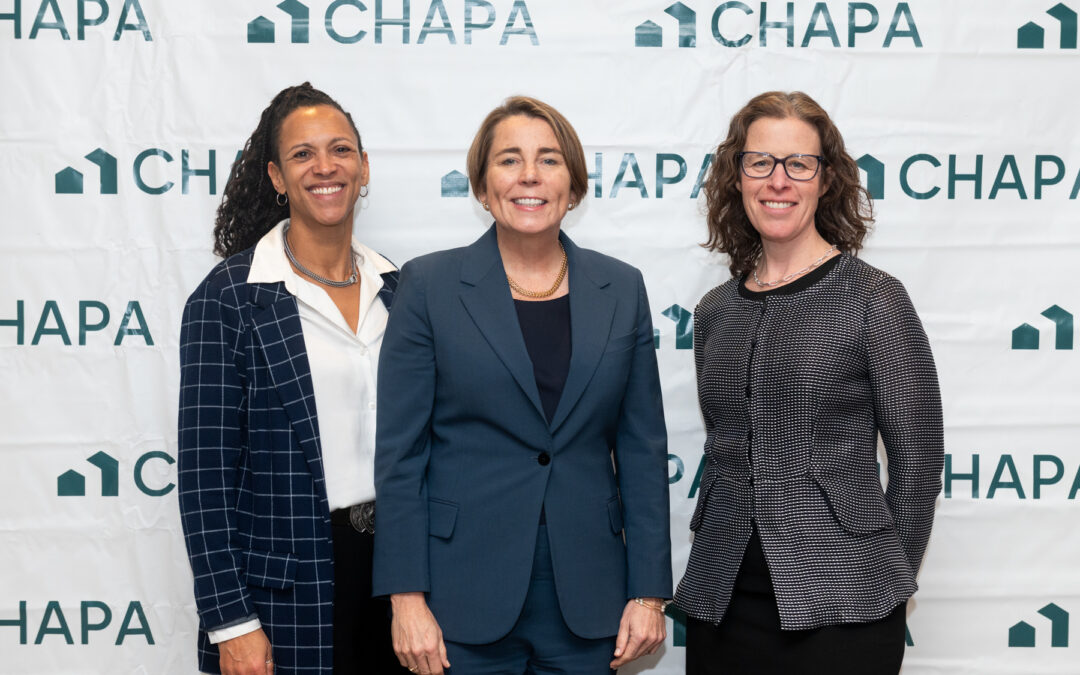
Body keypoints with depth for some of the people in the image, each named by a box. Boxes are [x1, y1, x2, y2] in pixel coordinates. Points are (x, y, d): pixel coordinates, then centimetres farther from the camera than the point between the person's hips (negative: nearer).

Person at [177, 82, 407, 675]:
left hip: (393, 564, 4)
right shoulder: (228, 297, -9)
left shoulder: (396, 288, 6)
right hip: (285, 587, -4)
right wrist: (230, 621, -13)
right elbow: (206, 471, -10)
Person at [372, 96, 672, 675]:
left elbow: (642, 451, 6)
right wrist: (406, 598, -9)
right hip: (465, 599, -2)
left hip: (586, 598, 2)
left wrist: (648, 592, 2)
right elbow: (400, 451, -4)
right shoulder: (429, 285, -2)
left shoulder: (621, 289, 5)